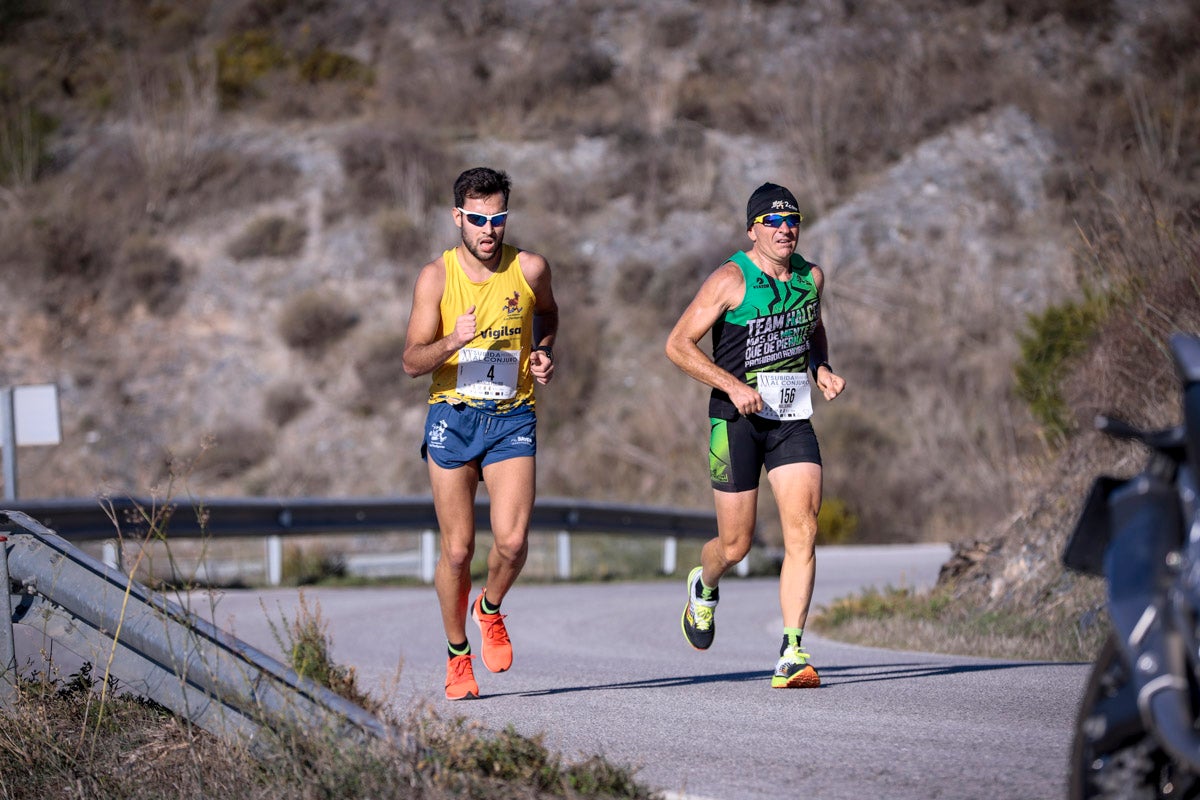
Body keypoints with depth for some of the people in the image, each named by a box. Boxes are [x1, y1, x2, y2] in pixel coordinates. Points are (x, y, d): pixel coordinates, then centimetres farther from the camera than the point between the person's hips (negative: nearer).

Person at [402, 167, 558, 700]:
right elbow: (412, 361, -6)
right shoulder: (436, 277, -5)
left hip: (512, 418, 1)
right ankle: (457, 657, 19)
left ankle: (490, 610, 17)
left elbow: (548, 313, 23)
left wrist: (543, 355, 4)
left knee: (512, 540, -15)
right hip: (453, 417, -1)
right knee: (457, 549, 1)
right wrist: (452, 342, -25)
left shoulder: (530, 269, -1)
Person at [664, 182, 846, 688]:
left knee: (803, 531, -13)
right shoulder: (731, 280, -9)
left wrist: (823, 370, 8)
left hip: (793, 421, 4)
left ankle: (792, 654, -15)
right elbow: (678, 345, -9)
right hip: (738, 419, -4)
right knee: (735, 545, 3)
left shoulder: (812, 277, 8)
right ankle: (704, 587, 40)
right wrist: (734, 385, -19)